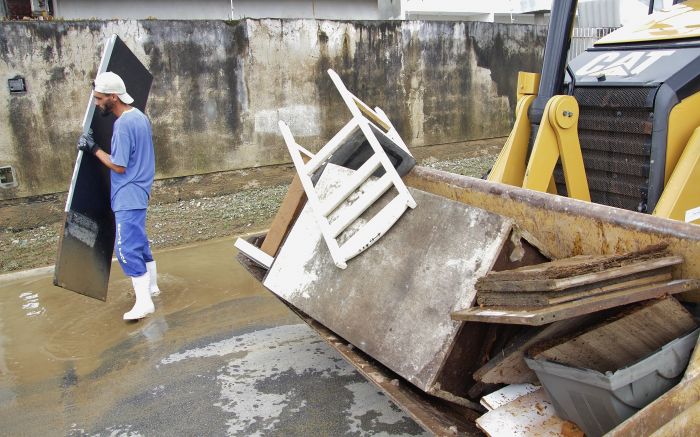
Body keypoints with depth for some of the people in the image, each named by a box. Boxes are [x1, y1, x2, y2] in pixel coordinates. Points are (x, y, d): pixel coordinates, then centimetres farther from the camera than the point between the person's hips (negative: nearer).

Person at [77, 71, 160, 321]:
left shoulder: (123, 125, -21)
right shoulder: (139, 116, 9)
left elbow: (119, 166, -17)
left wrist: (94, 149, -8)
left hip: (128, 198, -10)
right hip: (137, 193, 10)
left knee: (126, 248, -10)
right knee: (138, 242, 20)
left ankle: (144, 302, -8)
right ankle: (151, 286, 32)